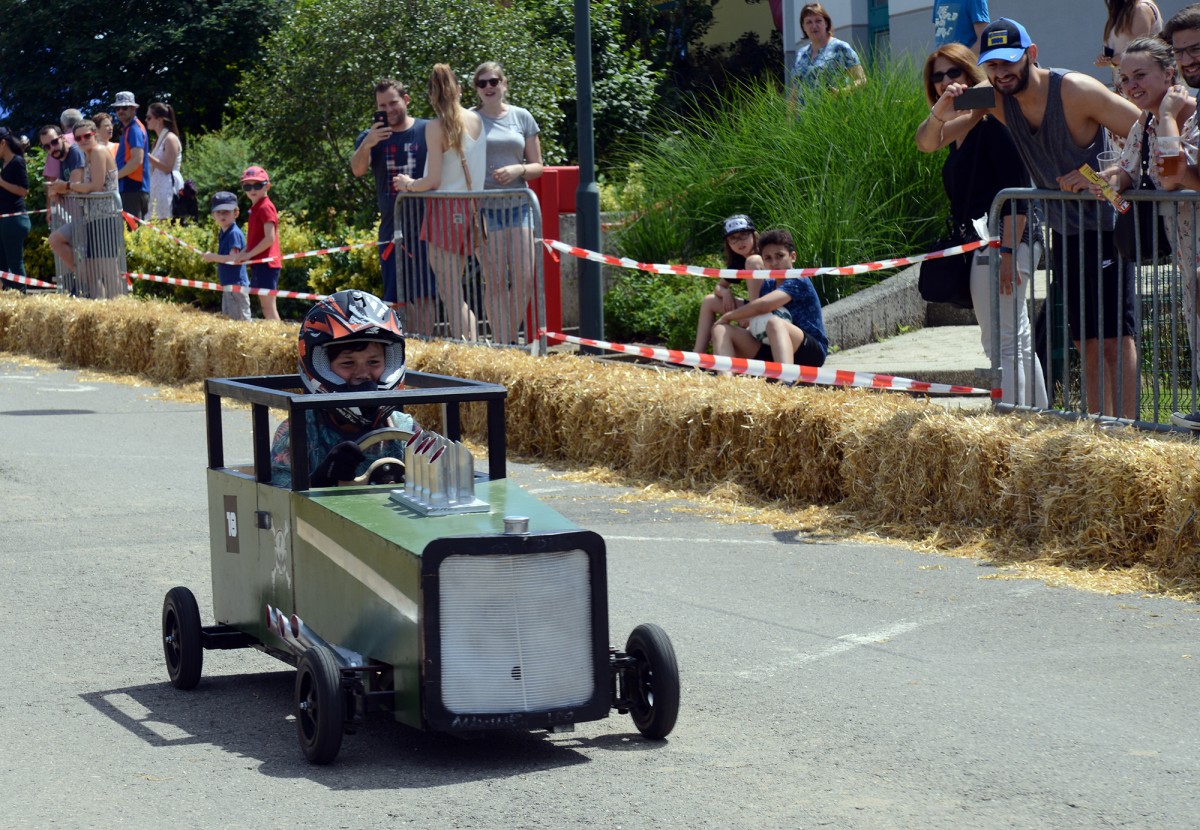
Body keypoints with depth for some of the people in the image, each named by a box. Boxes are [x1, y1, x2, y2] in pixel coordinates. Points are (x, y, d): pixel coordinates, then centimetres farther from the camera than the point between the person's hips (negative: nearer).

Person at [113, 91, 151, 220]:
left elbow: (137, 160, -19)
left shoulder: (135, 130, -10)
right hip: (130, 189, 10)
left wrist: (115, 176, -13)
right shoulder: (128, 129, 21)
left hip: (133, 190, -10)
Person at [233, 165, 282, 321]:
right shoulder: (255, 208, 15)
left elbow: (270, 239, -19)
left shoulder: (265, 207, -12)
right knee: (265, 307, 11)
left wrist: (249, 254, -14)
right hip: (259, 263, 10)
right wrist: (244, 253, 5)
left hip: (266, 262, -10)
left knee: (268, 307, -10)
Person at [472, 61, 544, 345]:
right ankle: (501, 344, -1)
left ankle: (510, 340, 12)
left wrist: (518, 169, -9)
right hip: (483, 207, -2)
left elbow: (537, 167, 11)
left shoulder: (521, 117, 9)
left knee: (524, 280, -4)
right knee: (495, 281, -5)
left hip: (517, 205, 2)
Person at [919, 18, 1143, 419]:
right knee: (1086, 340, 8)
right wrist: (939, 116, -27)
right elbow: (927, 145, -5)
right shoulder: (993, 100, -6)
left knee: (1115, 335, -12)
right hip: (1064, 231, 6)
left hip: (1108, 224, -6)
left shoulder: (1075, 91, -22)